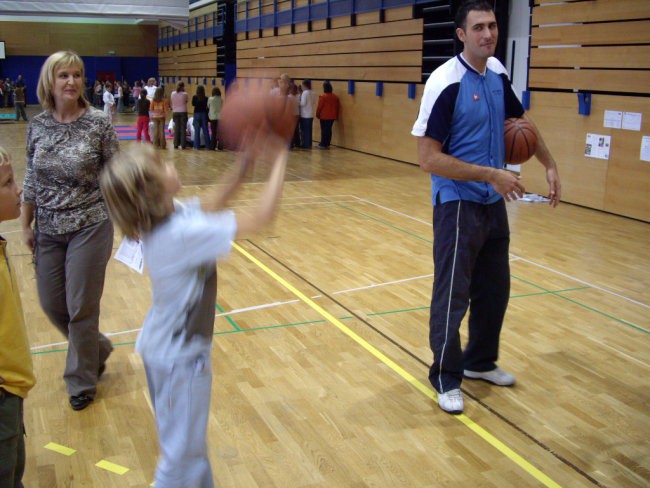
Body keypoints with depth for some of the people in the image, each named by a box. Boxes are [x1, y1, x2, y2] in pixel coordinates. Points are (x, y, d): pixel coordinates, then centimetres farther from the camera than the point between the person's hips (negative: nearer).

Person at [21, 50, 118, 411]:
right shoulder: (37, 126, 1)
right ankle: (97, 349, 40)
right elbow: (31, 180, 8)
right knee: (51, 304, 12)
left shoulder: (99, 123, -10)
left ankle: (82, 382, 25)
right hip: (48, 230, 5)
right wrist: (26, 225, 7)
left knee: (81, 308, 4)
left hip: (90, 227, -4)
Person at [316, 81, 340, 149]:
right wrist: (336, 115, 19)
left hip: (324, 117, -5)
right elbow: (338, 107, 10)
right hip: (332, 117, 5)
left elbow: (319, 107, -10)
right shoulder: (335, 97, 4)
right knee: (329, 130, 10)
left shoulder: (323, 96, -13)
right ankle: (327, 144, 14)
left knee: (324, 130, 0)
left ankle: (323, 144, 2)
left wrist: (317, 114, 3)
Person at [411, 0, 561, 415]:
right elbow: (429, 159, -21)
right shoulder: (446, 82, -17)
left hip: (494, 203, 8)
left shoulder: (497, 73, 5)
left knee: (494, 289, 16)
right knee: (453, 295, -1)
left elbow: (520, 120, 23)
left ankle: (480, 361, 35)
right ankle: (446, 378, 17)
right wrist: (492, 174, -22)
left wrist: (550, 164, 15)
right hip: (458, 205, -7)